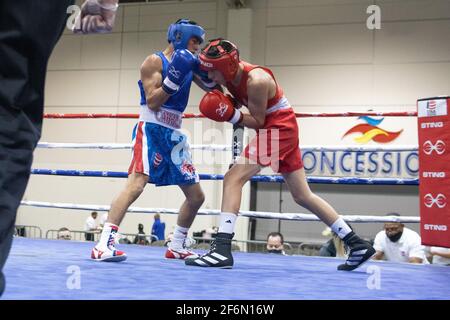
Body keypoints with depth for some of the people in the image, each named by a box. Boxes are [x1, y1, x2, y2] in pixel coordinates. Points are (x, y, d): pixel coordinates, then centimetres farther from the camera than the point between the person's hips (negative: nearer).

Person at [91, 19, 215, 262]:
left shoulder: (189, 64, 15)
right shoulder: (155, 61, -5)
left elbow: (212, 89, 24)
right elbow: (152, 102, -14)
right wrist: (174, 78, -24)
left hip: (173, 135, 8)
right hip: (151, 130, -8)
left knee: (196, 196, 10)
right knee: (136, 183, -27)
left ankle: (176, 247, 24)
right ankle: (104, 244, -29)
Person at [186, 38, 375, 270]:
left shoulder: (256, 81, -23)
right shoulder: (232, 75, 1)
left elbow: (258, 121, -16)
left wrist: (232, 116, -28)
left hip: (280, 128, -10)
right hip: (272, 129, 10)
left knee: (233, 179, -18)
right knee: (303, 196, 12)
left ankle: (222, 248, -23)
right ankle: (357, 245, 18)